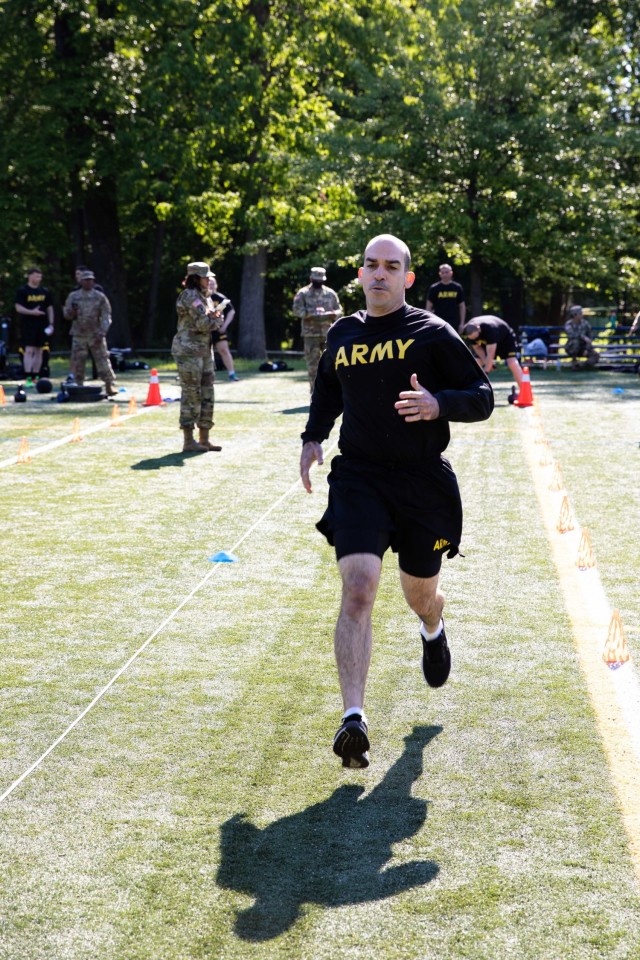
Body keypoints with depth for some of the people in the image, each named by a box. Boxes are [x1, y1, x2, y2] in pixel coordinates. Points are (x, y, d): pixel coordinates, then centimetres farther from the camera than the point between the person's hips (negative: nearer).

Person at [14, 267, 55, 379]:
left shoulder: (44, 291, 11)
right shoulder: (22, 291, -3)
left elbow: (50, 308, 15)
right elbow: (18, 308, -8)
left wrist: (51, 324, 7)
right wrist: (32, 312, -22)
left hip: (42, 325, 5)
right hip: (28, 325, -5)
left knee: (39, 352, 8)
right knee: (29, 350, -11)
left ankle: (35, 377, 15)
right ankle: (28, 377, -13)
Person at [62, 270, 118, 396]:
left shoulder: (100, 297, 3)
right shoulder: (73, 296, 8)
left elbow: (106, 316, -1)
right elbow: (66, 314, 9)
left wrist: (101, 333, -14)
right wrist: (72, 311, -15)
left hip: (96, 335, -2)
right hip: (79, 335, 2)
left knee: (103, 360, -7)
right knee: (77, 362, 4)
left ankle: (110, 385, -6)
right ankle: (78, 386, 13)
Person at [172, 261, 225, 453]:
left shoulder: (205, 297, 18)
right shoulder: (191, 296, -13)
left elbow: (219, 321, 16)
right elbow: (204, 324, -20)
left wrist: (215, 318, -6)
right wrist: (215, 320, -1)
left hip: (204, 352, 10)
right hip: (189, 351, -10)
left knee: (207, 395, 10)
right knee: (192, 395, -7)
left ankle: (204, 439, 17)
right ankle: (189, 442, -3)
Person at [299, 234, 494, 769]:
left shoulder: (431, 333, -3)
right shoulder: (342, 335, 9)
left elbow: (483, 399, -4)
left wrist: (439, 404, -23)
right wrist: (314, 436, 15)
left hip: (424, 484, -1)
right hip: (358, 479, 1)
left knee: (420, 596, 16)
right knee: (358, 589, -19)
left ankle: (433, 631, 57)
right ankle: (354, 720, -23)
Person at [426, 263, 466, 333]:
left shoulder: (457, 288, 5)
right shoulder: (434, 288, 0)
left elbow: (462, 306, 9)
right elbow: (429, 307, 2)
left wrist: (462, 323, 2)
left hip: (454, 323, 2)